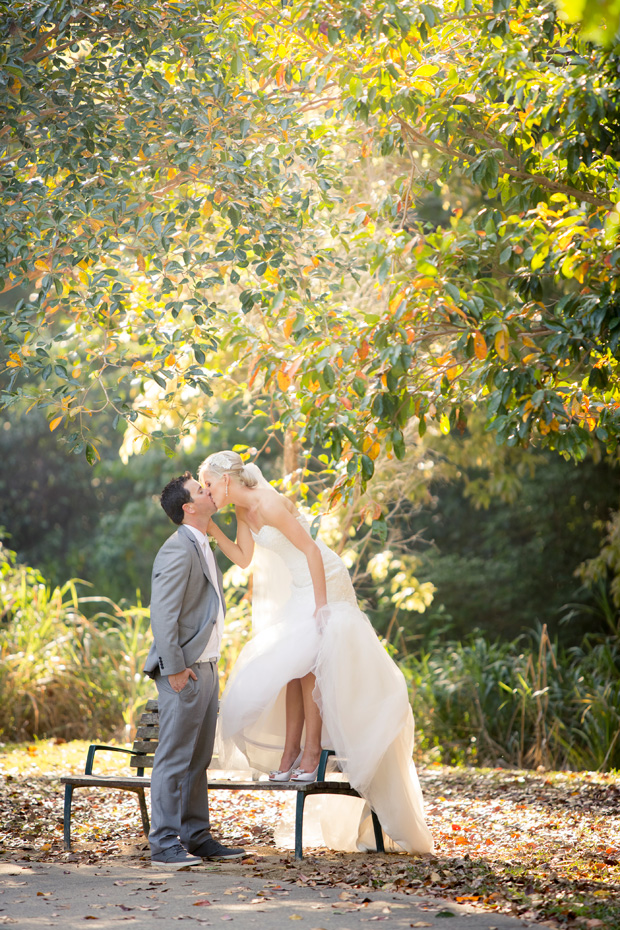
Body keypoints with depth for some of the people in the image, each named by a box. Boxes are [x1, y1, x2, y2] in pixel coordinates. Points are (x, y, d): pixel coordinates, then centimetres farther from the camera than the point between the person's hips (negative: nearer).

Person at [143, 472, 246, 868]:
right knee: (174, 757, -7)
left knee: (198, 760, 12)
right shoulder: (178, 549, -13)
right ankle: (165, 843, -4)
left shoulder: (203, 548, 19)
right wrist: (174, 667, -21)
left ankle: (197, 837, 18)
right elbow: (162, 613, -19)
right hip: (184, 670, -10)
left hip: (206, 667, 10)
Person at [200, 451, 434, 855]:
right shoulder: (244, 510, 6)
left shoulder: (267, 504, -22)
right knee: (292, 668, 3)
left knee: (307, 663, -13)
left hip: (325, 583, -9)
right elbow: (244, 558, 12)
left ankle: (311, 753, -10)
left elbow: (311, 550, -22)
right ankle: (290, 754, 4)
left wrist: (320, 606, -23)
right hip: (299, 589, 9)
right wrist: (212, 530, 0)